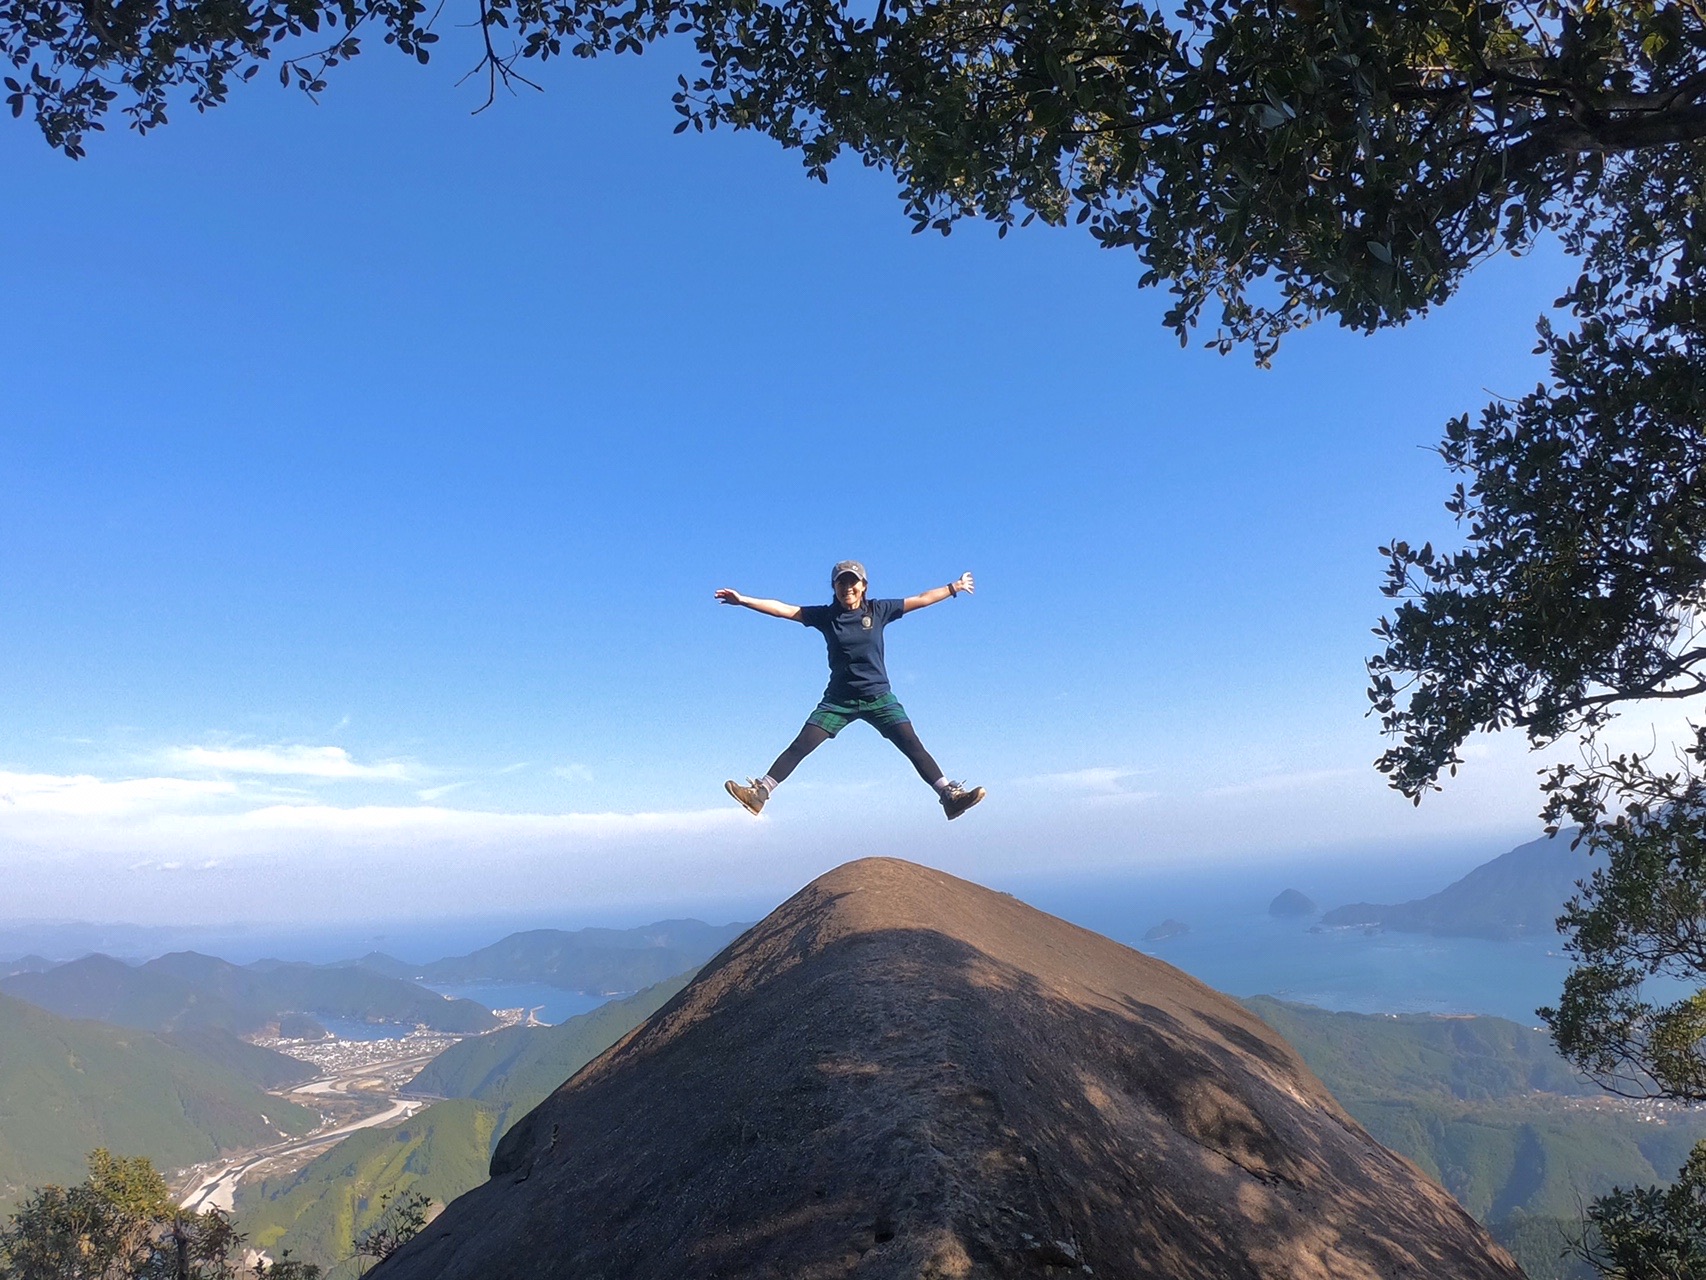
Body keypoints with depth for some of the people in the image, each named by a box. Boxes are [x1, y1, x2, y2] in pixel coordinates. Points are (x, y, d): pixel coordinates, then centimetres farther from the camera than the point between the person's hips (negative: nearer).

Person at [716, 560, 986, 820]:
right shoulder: (825, 615, 1)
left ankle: (950, 795, -6)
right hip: (839, 699, 0)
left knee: (913, 745, -11)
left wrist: (954, 587, 8)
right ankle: (759, 793, -2)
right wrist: (743, 599, -7)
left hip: (879, 697, 0)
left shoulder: (878, 610, 1)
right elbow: (782, 609, -2)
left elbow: (920, 600, 6)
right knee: (800, 746, -7)